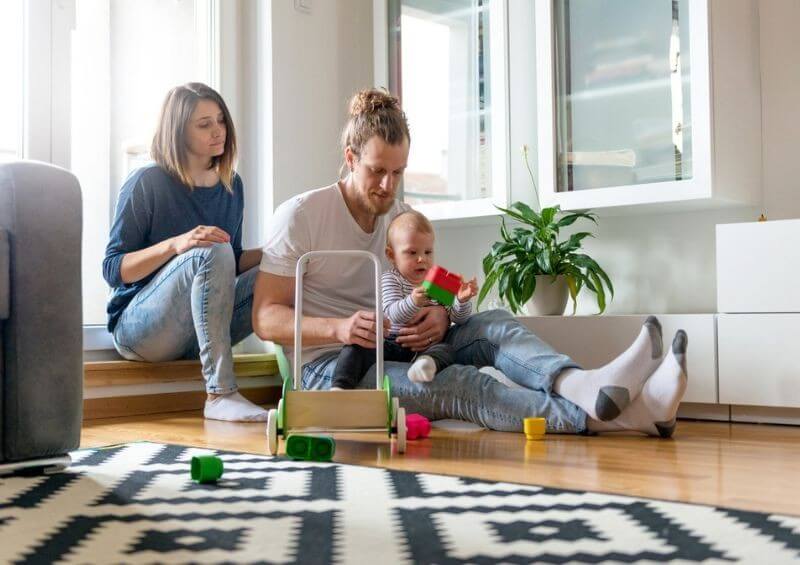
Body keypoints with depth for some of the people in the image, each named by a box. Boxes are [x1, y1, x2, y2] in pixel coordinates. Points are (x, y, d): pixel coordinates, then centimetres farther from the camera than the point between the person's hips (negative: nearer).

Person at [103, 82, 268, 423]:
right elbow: (113, 270, -12)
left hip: (194, 335, 6)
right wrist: (175, 245, -27)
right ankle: (220, 395, -37)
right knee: (213, 252, -32)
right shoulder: (147, 183, -8)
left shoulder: (231, 185, 10)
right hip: (138, 328, -5)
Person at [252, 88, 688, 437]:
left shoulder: (404, 217, 12)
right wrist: (339, 328, -28)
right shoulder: (299, 216, -5)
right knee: (457, 385, -33)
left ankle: (580, 386, -53)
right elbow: (266, 318, -9)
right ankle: (609, 417, -51)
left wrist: (440, 315, -14)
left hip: (392, 354, 6)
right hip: (327, 368, -6)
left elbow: (435, 294, 12)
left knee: (491, 324, -22)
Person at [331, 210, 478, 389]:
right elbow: (393, 314, -16)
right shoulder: (390, 279, 3)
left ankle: (426, 364, -60)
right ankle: (340, 387, -38)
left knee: (446, 350, -29)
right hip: (392, 342, -1)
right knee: (357, 347, -25)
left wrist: (462, 300, -14)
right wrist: (413, 302, -37)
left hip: (426, 345, 2)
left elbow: (458, 318, 9)